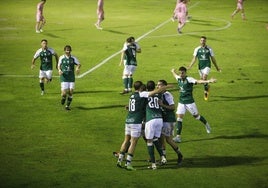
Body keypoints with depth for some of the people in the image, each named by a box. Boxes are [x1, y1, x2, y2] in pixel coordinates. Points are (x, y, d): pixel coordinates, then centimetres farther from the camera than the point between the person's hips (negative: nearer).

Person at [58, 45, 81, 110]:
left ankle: (67, 105, 11)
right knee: (64, 92, -10)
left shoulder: (73, 58, 2)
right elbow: (59, 65, 11)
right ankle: (63, 98, 27)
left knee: (71, 92, -5)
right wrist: (59, 70, -11)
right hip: (64, 78, -1)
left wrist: (78, 68, -22)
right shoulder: (62, 58, 1)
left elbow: (79, 64, 1)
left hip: (71, 78, 2)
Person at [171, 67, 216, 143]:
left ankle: (206, 124, 42)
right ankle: (178, 136, -6)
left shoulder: (189, 79, -18)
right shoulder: (179, 79, 2)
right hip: (181, 102, 5)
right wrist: (173, 71, 50)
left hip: (189, 102, -5)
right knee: (179, 118, -5)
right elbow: (175, 75, 28)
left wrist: (208, 81, -50)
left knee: (196, 116, 12)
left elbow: (198, 81, -34)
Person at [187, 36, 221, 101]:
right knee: (202, 79, 10)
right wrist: (190, 66, -8)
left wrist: (217, 67, 13)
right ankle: (207, 87, 41)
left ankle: (205, 92, -10)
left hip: (207, 66, -3)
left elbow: (213, 59, 8)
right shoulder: (197, 49, 3)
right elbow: (194, 59, 4)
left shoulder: (209, 49, 0)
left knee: (204, 78, -21)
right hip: (200, 66, 3)